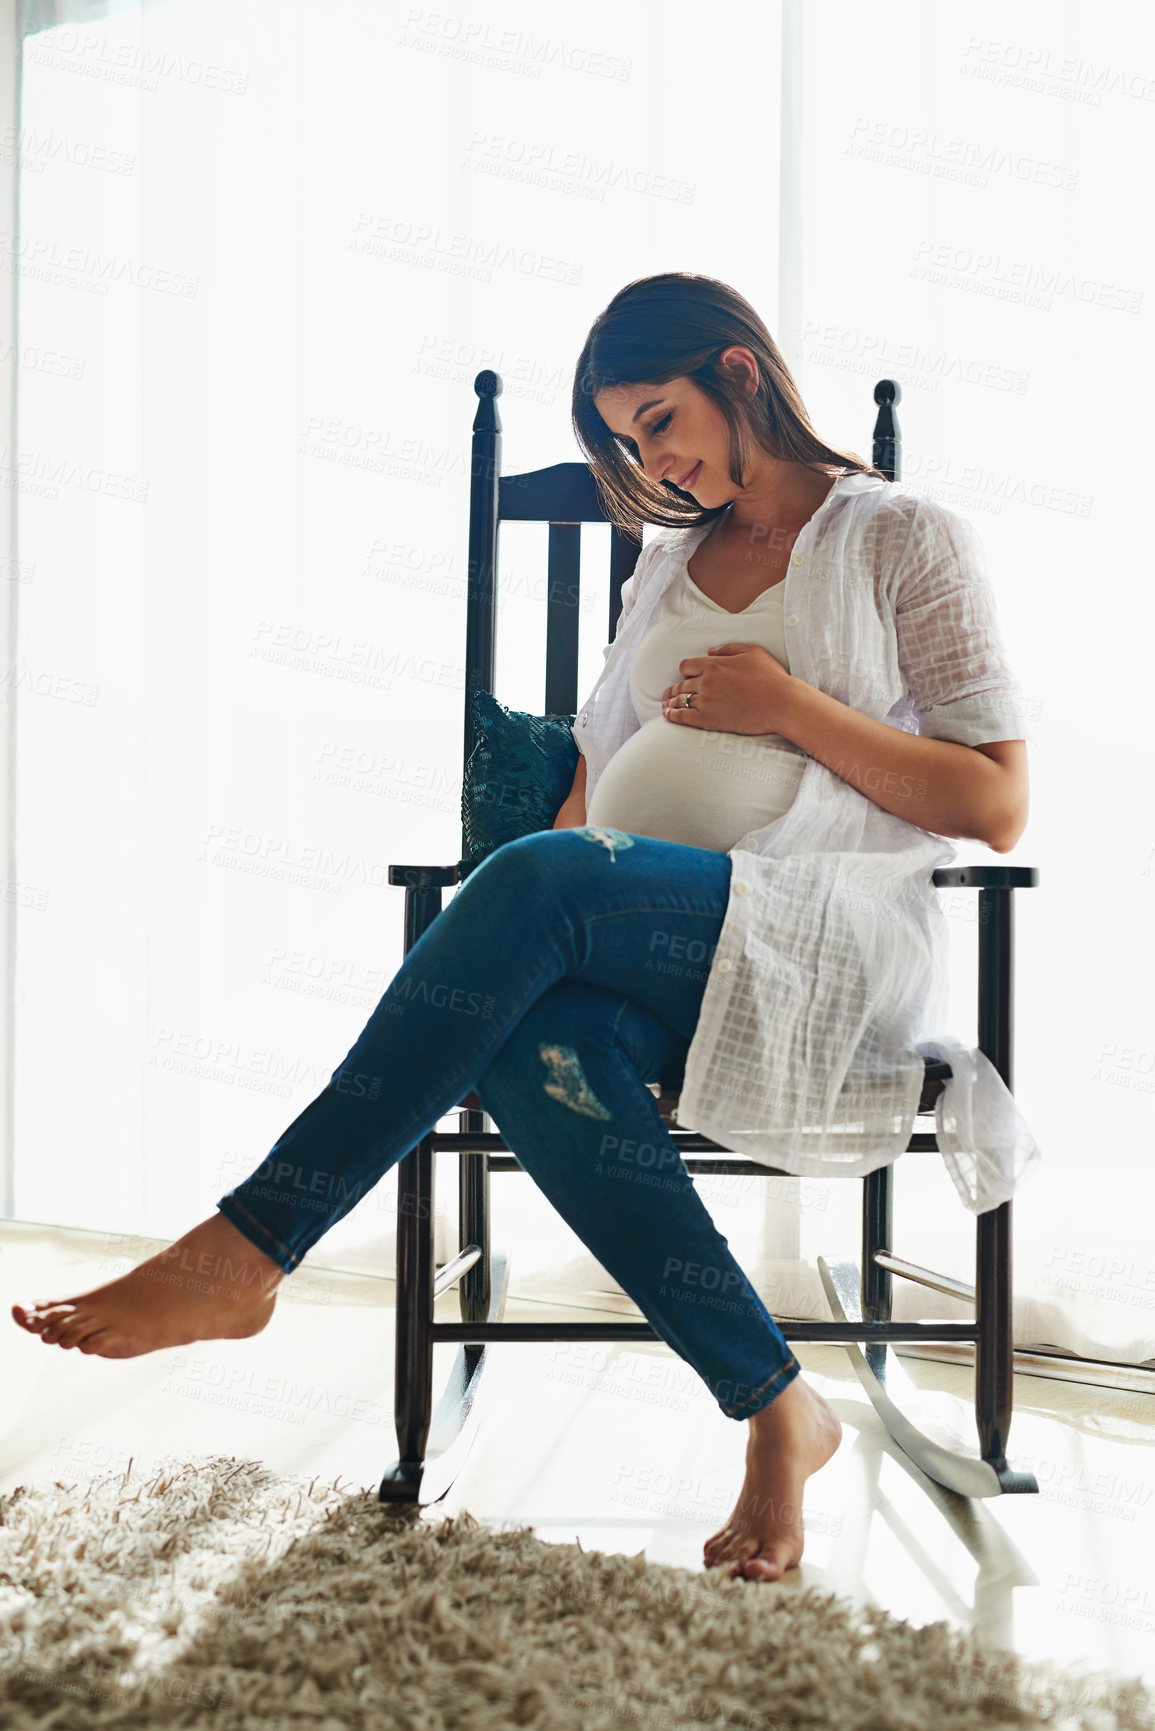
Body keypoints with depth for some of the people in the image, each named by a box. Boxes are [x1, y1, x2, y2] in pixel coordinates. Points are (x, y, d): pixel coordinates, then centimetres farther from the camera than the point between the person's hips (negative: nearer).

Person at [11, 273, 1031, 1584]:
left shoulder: (904, 540, 9)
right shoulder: (670, 563, 27)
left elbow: (997, 809, 2)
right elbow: (600, 766, 22)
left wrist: (790, 706, -6)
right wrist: (505, 935, 2)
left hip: (839, 950, -5)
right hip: (658, 950, 5)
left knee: (543, 883, -34)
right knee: (537, 1045, -33)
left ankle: (244, 1251, -29)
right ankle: (778, 1413, -25)